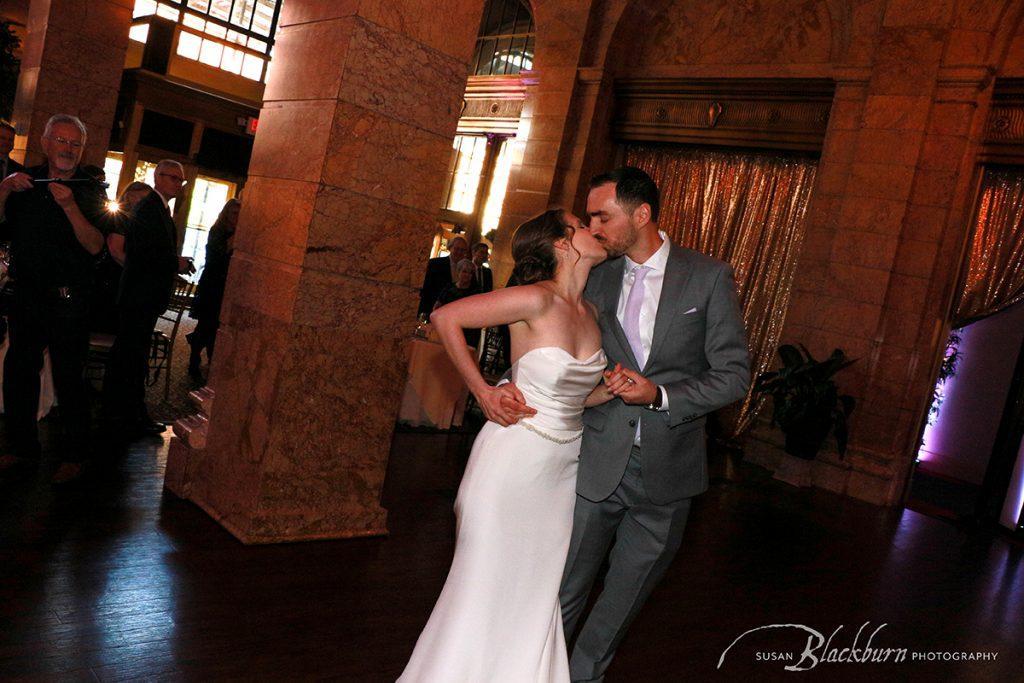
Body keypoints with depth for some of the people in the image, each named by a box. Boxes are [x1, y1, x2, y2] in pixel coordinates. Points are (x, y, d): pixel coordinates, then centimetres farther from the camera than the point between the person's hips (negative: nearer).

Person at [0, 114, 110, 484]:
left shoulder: (90, 191, -2)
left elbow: (95, 245, -13)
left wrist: (70, 206, -24)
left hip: (67, 298, -4)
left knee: (68, 378, -1)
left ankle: (74, 456, 12)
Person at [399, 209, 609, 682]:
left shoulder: (589, 311, 5)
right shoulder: (536, 299, -17)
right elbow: (444, 318, -12)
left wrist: (619, 387, -2)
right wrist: (482, 391, -10)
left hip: (565, 465, 7)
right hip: (515, 460, -7)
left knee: (537, 594, 16)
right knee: (486, 588, 5)